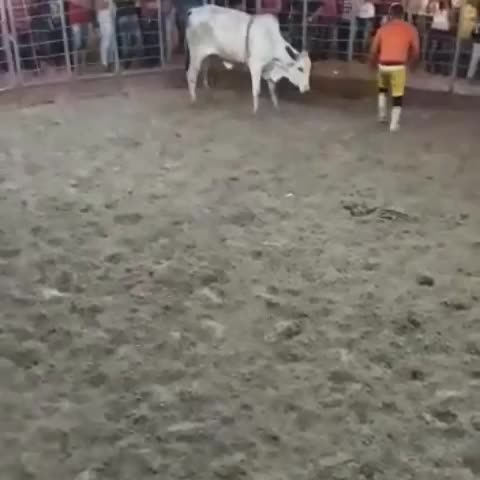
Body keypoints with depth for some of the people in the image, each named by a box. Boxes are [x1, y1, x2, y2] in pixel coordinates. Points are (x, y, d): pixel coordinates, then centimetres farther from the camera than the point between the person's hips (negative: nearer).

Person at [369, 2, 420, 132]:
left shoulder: (383, 28, 9)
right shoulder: (410, 29, 6)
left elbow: (374, 50, 11)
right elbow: (416, 51, 6)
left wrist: (373, 63, 28)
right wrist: (409, 62, 24)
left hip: (383, 65, 2)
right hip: (399, 66, -2)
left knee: (382, 88, 30)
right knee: (398, 95, 9)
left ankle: (382, 114, 29)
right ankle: (394, 123, 9)